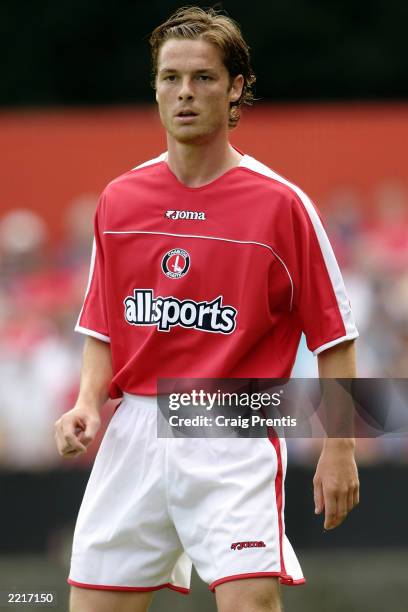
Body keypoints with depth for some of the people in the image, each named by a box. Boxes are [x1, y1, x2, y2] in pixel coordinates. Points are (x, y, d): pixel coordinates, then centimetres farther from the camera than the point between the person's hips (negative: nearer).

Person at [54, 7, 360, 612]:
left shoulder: (280, 203, -4)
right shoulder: (119, 200, 8)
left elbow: (332, 334, 0)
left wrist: (338, 449, -4)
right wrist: (89, 403, 0)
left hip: (234, 438, -4)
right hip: (135, 425, 4)